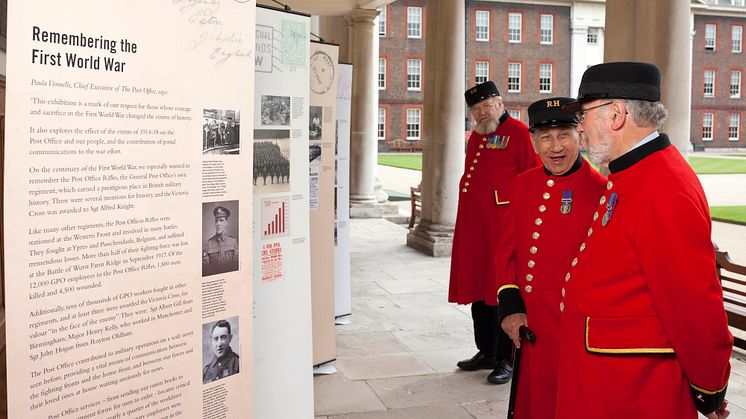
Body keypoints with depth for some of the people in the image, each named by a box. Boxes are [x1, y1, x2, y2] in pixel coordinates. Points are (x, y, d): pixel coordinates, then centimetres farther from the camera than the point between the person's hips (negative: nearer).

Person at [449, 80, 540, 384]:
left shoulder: (519, 133, -6)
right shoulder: (476, 137, 16)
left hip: (503, 228, -8)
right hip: (472, 229, 8)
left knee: (503, 294, -1)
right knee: (478, 292, 13)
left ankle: (507, 360, 11)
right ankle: (487, 352, 27)